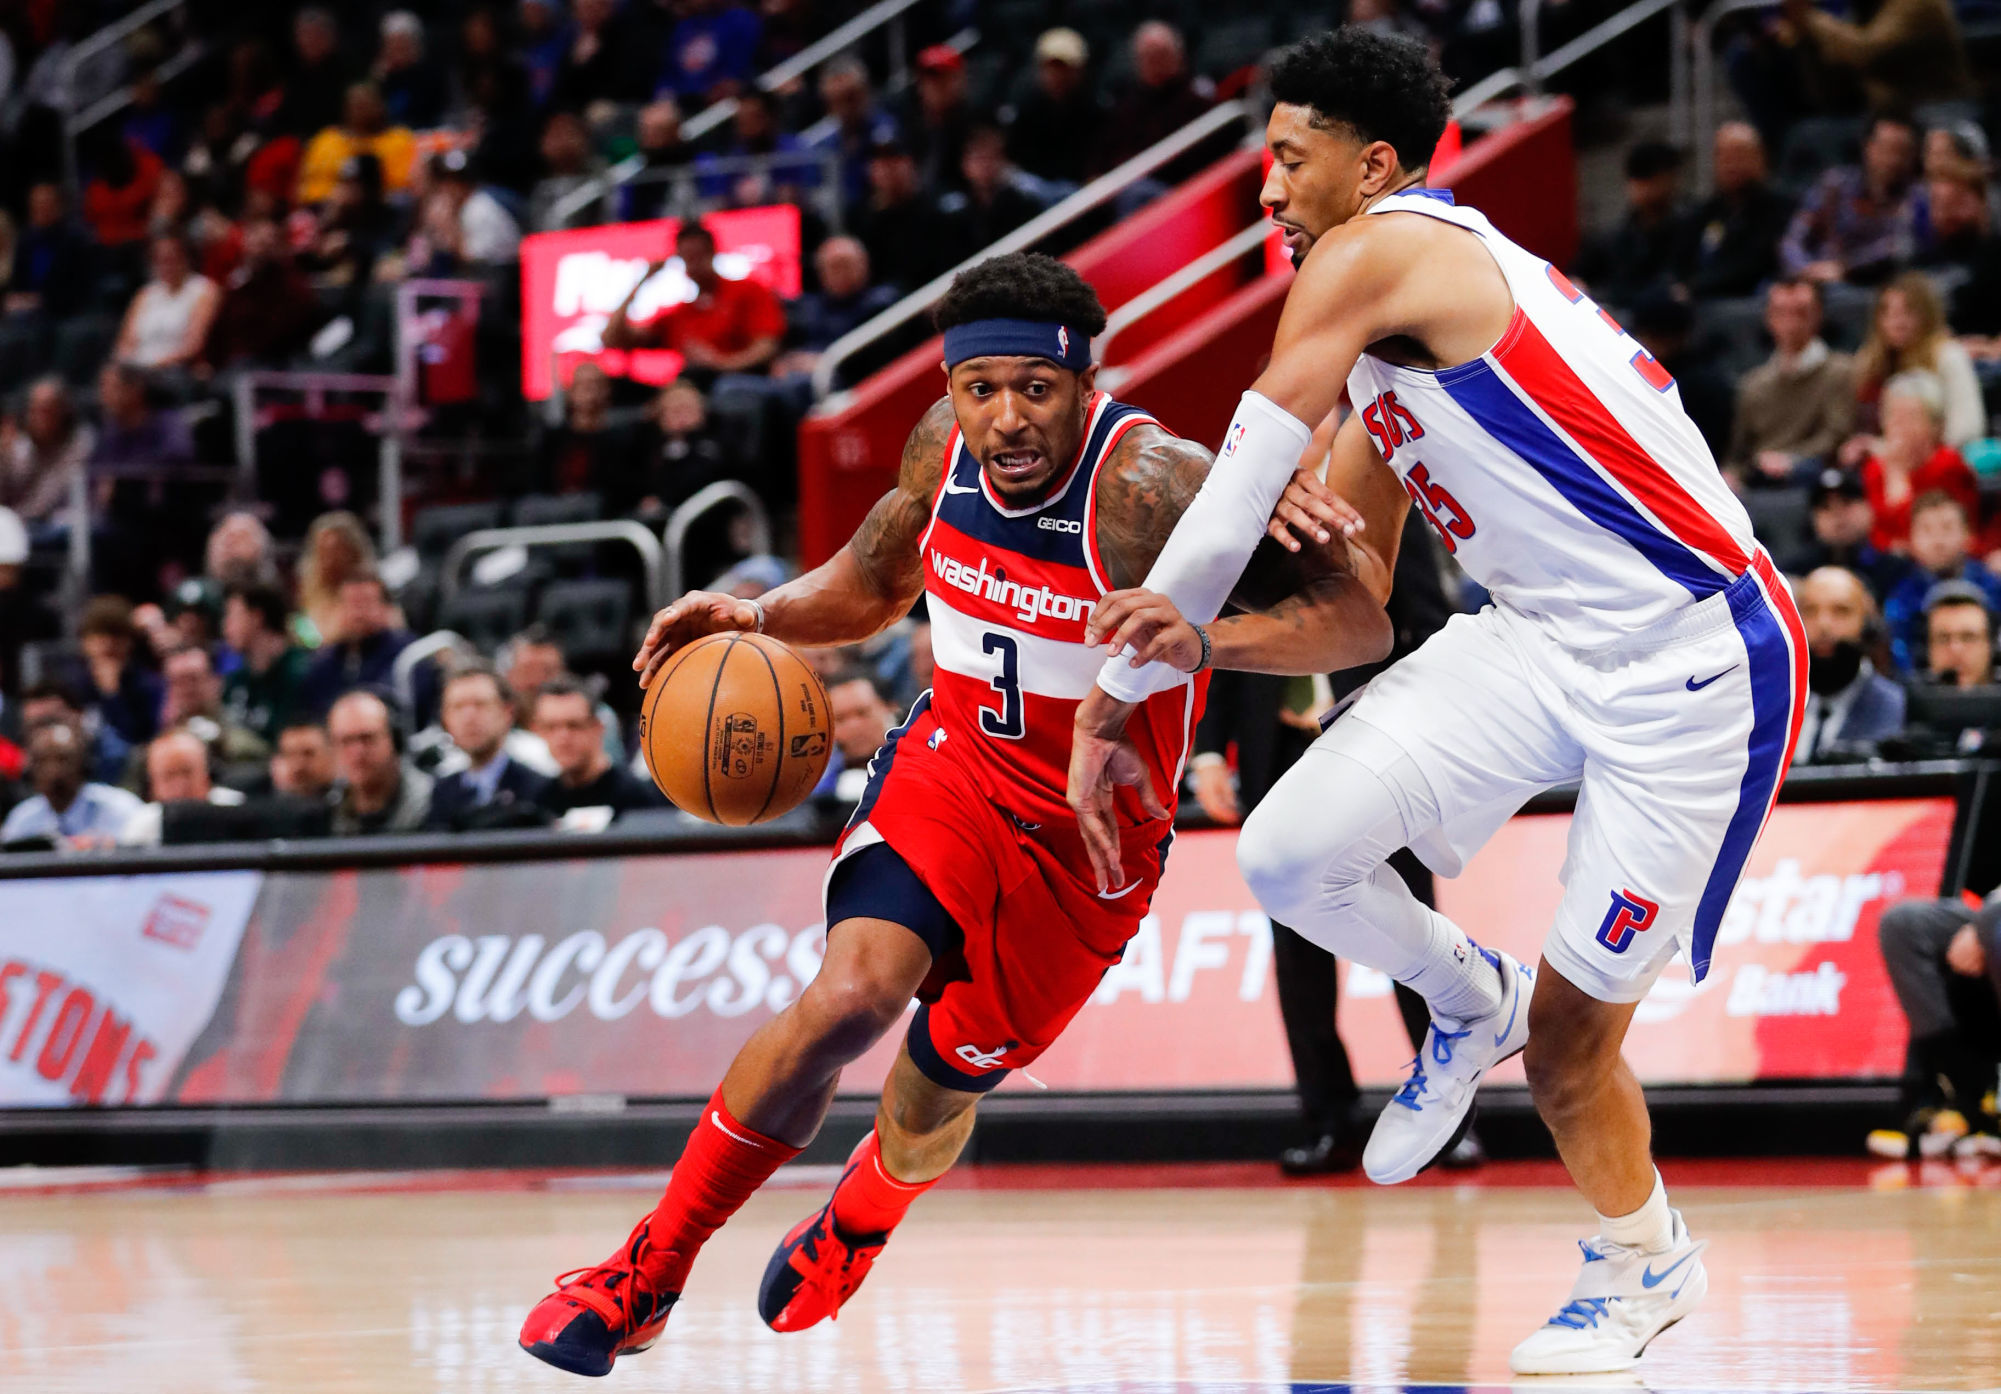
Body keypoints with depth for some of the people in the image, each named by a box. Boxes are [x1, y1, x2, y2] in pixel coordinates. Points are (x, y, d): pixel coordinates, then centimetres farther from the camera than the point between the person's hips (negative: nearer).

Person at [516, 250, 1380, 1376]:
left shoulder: (1148, 484, -27)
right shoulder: (945, 447, -9)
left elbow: (1360, 623, -31)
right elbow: (876, 579, 13)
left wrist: (1206, 632, -49)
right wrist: (760, 616, -7)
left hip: (1090, 839, -2)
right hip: (953, 765, 2)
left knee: (940, 1090, 10)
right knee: (854, 994, -24)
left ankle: (847, 1237, 48)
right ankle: (645, 1277, -12)